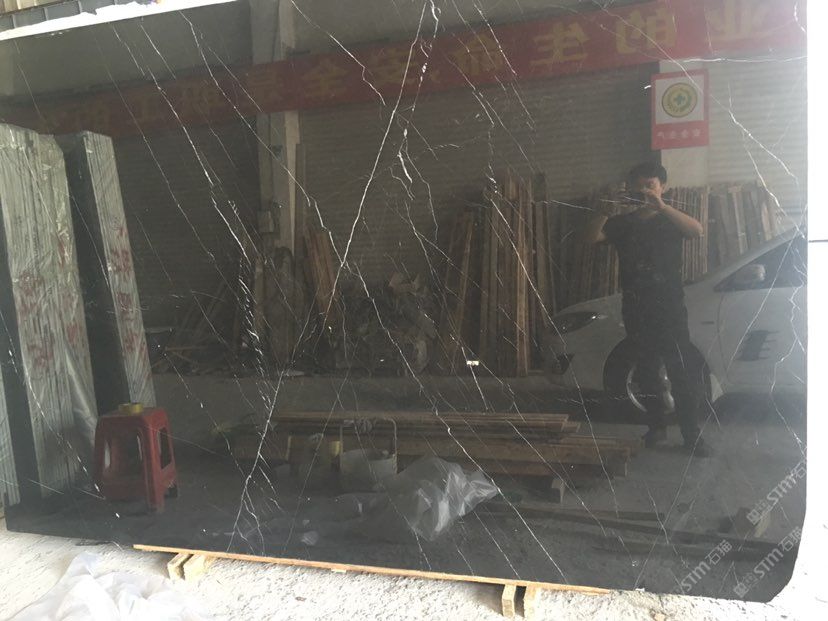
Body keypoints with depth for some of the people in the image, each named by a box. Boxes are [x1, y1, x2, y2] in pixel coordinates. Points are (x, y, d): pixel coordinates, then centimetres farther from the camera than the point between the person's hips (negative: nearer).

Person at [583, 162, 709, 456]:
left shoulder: (670, 219, 5)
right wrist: (607, 209, -18)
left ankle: (691, 434, -1)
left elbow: (697, 230, -16)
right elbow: (591, 236, -4)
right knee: (647, 369, 8)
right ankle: (656, 426, 19)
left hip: (669, 306, -3)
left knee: (682, 371, -6)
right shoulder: (622, 223, 11)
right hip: (635, 308, 3)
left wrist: (662, 206, -25)